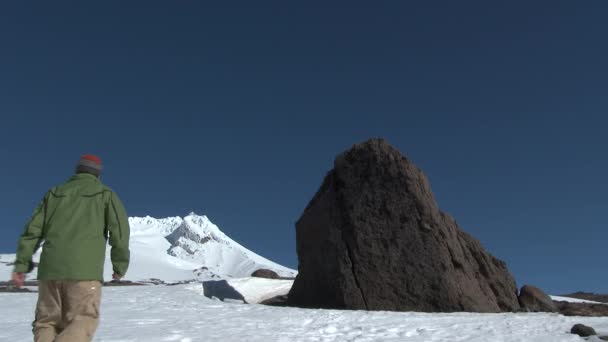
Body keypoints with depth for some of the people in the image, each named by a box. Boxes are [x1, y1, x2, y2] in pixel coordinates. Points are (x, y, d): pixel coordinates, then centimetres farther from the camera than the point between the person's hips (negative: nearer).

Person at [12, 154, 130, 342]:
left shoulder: (55, 192, 20)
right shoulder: (105, 194, 10)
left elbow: (33, 229, 14)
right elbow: (119, 229, -3)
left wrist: (21, 264, 16)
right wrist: (120, 265, 5)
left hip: (50, 269, 3)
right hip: (85, 270, -3)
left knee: (47, 323, 15)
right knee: (82, 322, 2)